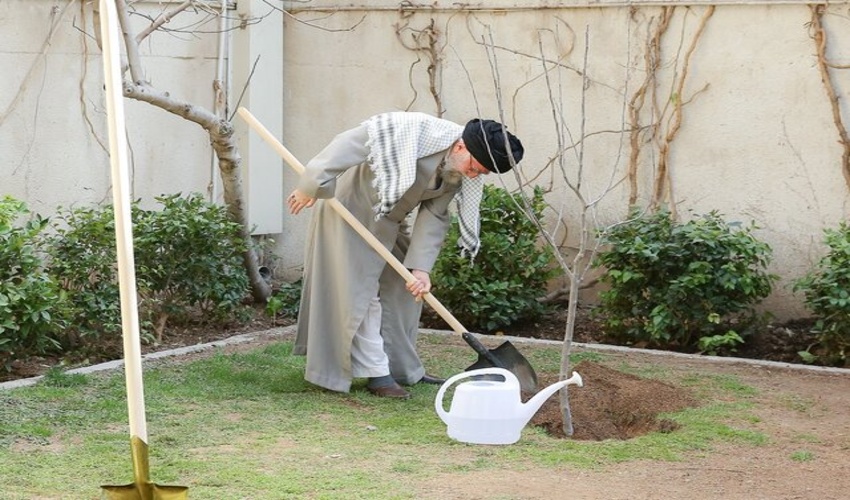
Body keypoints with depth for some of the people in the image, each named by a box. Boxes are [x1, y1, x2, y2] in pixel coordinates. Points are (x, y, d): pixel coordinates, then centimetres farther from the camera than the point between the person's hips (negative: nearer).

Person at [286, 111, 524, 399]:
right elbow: (350, 144, -31)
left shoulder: (466, 177, -11)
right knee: (359, 290, -9)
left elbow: (435, 216, -9)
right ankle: (375, 373, -7)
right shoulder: (415, 131, -34)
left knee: (404, 290, 8)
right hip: (349, 205, -8)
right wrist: (311, 186, -27)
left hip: (390, 220, 8)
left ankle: (404, 369, 18)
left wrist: (421, 267, -20)